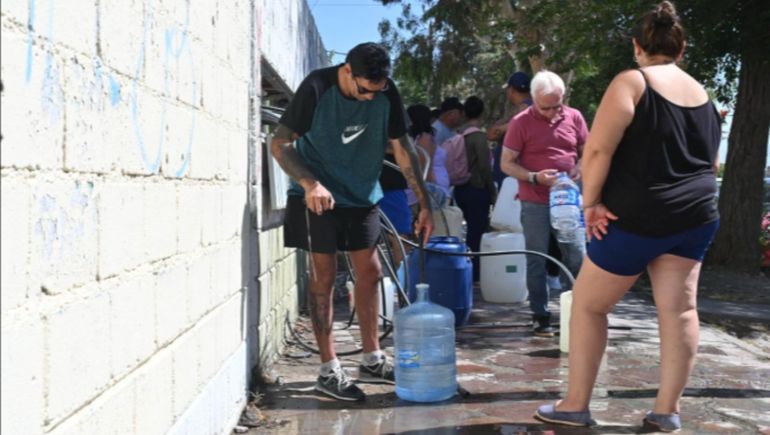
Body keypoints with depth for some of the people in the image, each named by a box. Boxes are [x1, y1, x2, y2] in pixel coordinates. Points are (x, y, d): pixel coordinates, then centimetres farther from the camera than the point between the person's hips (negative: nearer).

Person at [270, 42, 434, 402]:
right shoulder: (317, 88, -19)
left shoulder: (387, 94, -7)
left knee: (369, 272, 8)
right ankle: (329, 370, 5)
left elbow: (402, 149, 1)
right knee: (324, 276, -3)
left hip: (362, 196, 5)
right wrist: (310, 184, -32)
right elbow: (280, 144, -17)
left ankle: (372, 360, 21)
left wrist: (424, 204, -2)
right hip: (319, 196, -5)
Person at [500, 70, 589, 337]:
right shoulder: (521, 123, -5)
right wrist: (535, 177, -17)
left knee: (578, 258, 5)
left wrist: (579, 170, -6)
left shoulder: (574, 117, 4)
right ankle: (541, 317, 11)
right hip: (535, 203, -3)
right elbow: (507, 164, -3)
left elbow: (586, 152, 15)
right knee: (537, 262, 2)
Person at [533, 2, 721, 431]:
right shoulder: (703, 94, 12)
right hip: (697, 216, 7)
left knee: (589, 304, 6)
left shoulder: (631, 82, -10)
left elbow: (598, 149, -20)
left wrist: (593, 202, -11)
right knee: (679, 309, 8)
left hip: (638, 217, -6)